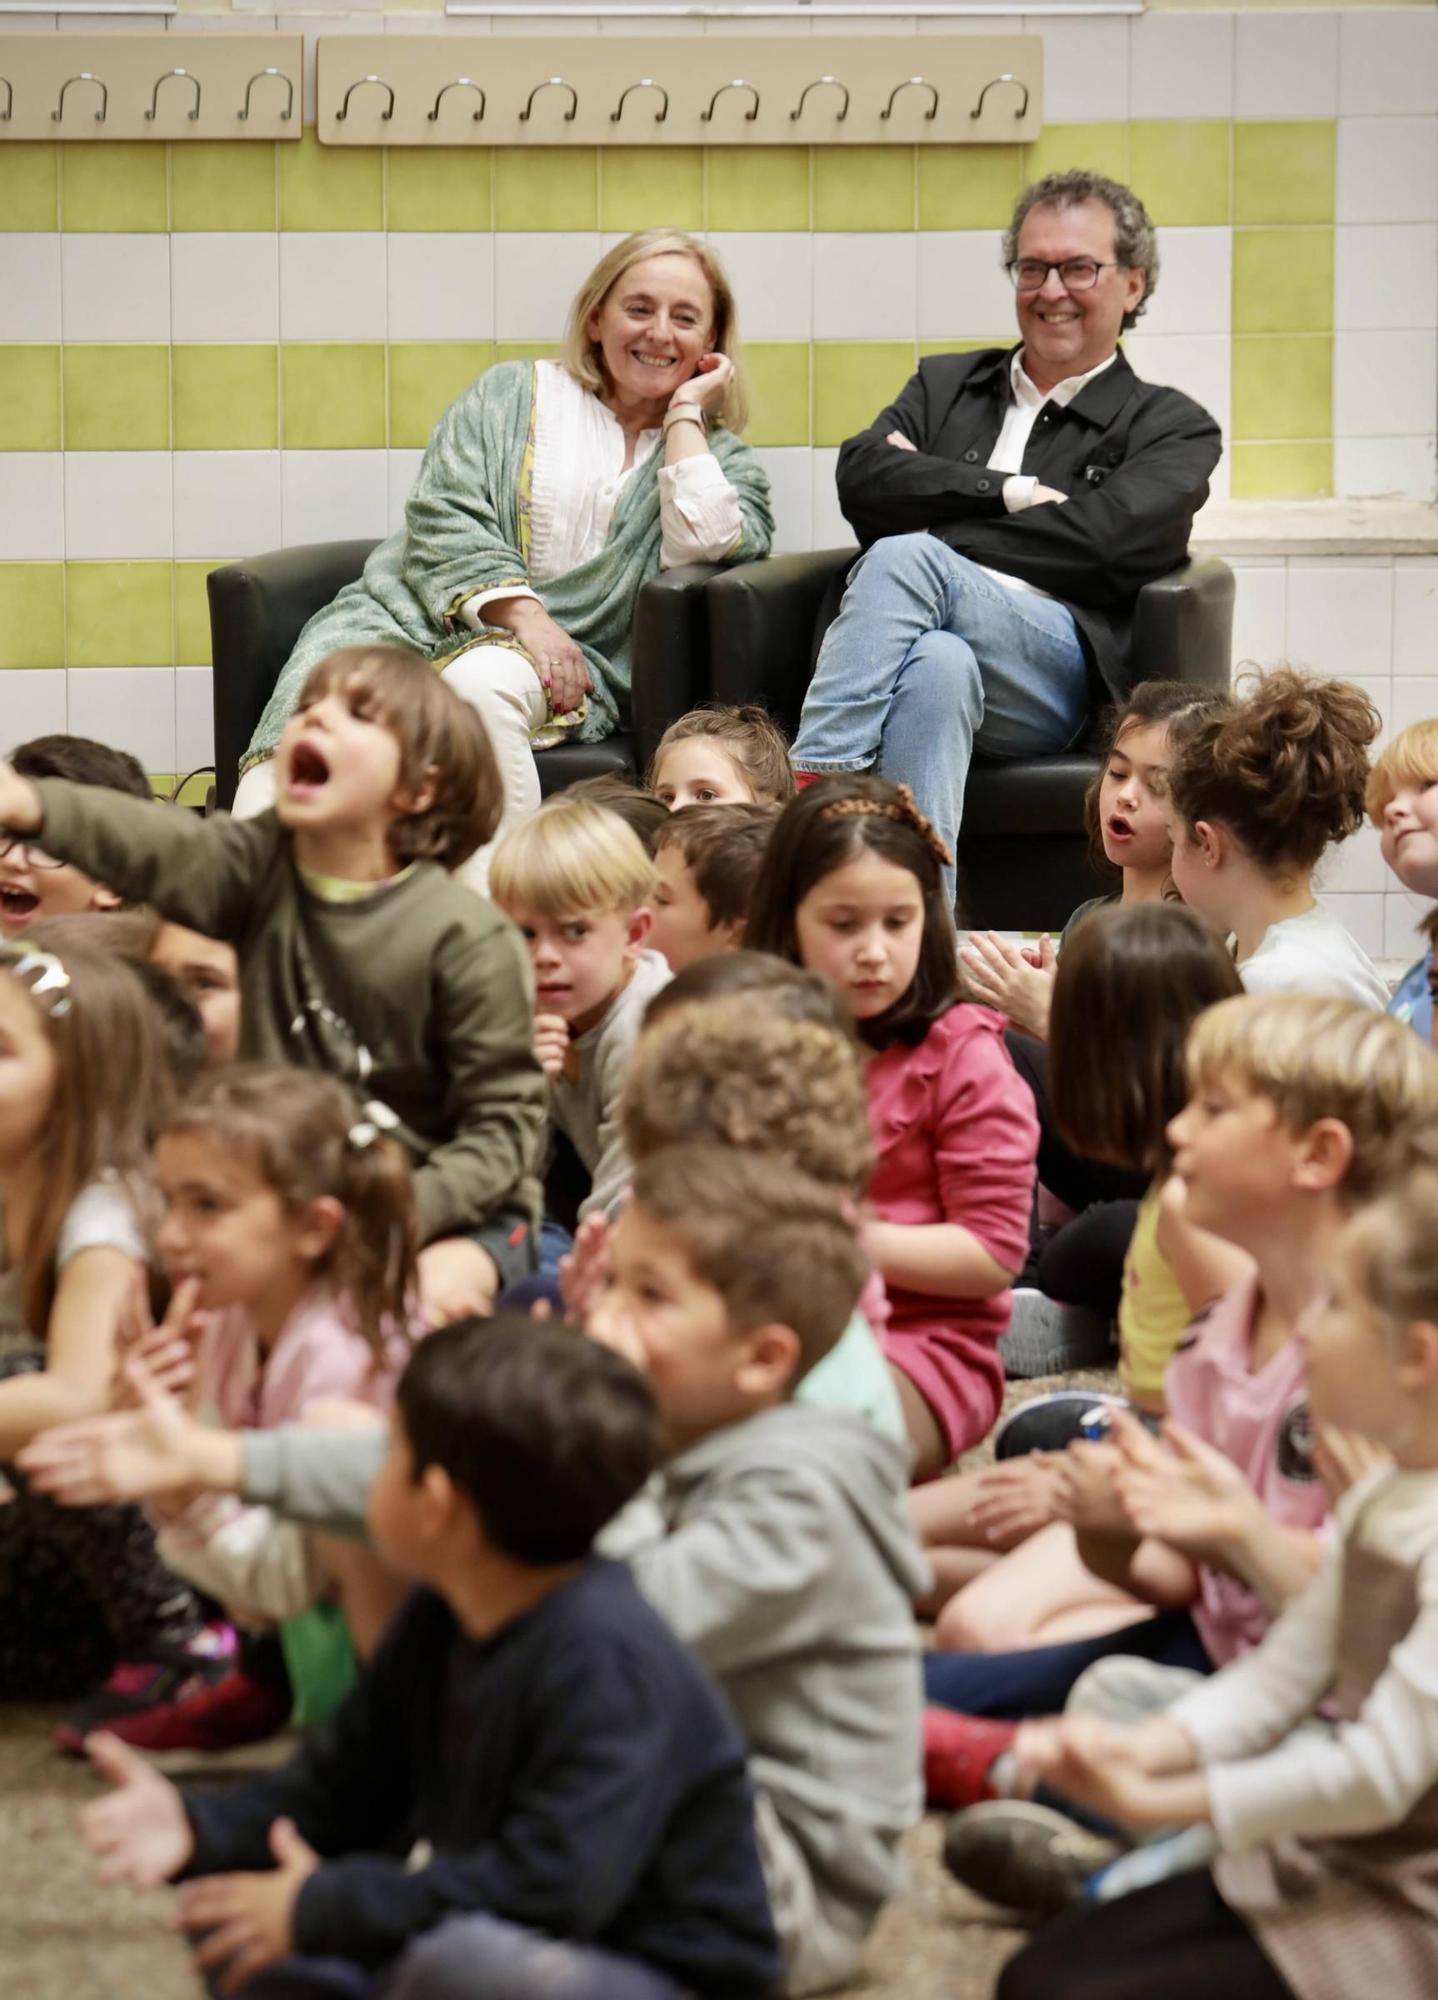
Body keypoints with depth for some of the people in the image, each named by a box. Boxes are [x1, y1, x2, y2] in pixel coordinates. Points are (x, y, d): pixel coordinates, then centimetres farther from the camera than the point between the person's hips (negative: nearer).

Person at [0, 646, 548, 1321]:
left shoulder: (467, 940, -15)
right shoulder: (260, 869, -4)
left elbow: (504, 1122, -11)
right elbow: (154, 847, -25)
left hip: (450, 1213, -4)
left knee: (439, 1291, -33)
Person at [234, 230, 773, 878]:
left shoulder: (719, 455, 18)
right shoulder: (510, 396, 18)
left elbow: (701, 546, -5)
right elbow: (441, 519, 4)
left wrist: (686, 412, 3)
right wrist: (521, 614, -12)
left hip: (568, 660, -1)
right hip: (425, 612, 1)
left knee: (482, 683, -38)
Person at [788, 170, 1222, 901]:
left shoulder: (1173, 428, 19)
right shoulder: (945, 383, 31)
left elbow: (1104, 540, -2)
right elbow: (863, 479, 11)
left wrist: (938, 499, 4)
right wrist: (1013, 492, 2)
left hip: (1053, 666, -2)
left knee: (905, 556, -32)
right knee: (940, 665, -37)